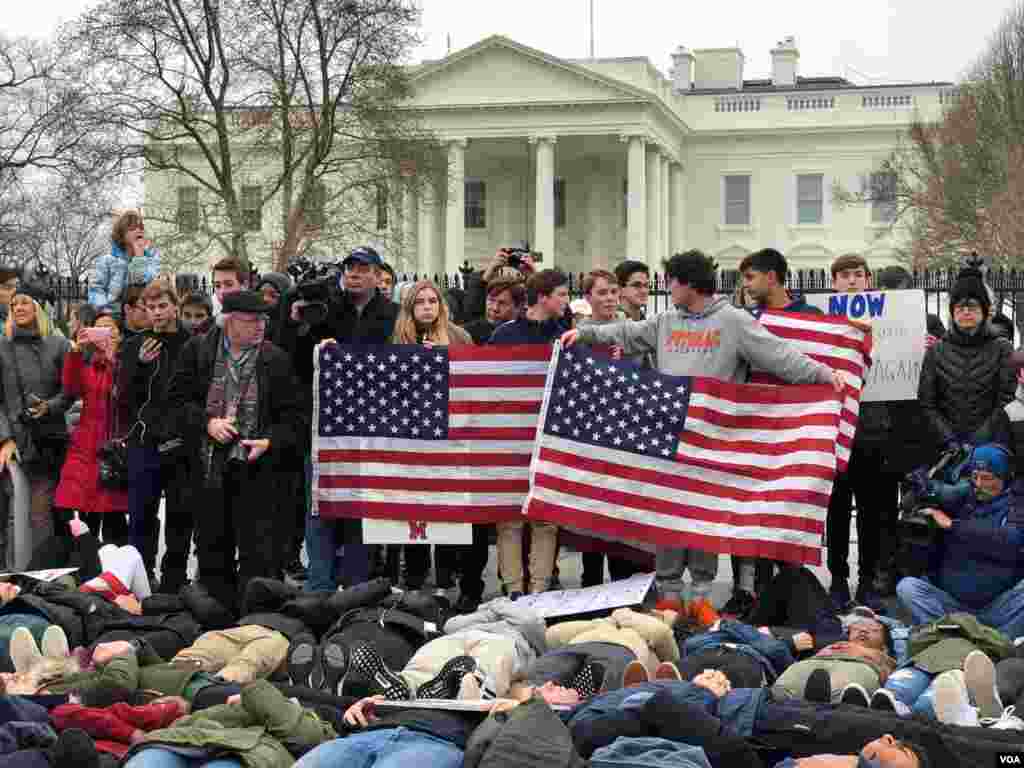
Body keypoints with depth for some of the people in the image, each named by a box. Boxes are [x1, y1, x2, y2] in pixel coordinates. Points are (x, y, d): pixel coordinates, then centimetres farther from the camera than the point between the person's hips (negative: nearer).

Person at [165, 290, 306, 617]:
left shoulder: (275, 360, 0)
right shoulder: (198, 351, 2)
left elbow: (295, 418, 3)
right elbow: (177, 400, 4)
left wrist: (270, 442, -13)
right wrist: (206, 423, -12)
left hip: (256, 467, -2)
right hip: (208, 466, 2)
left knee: (259, 555, -6)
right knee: (213, 552, 13)